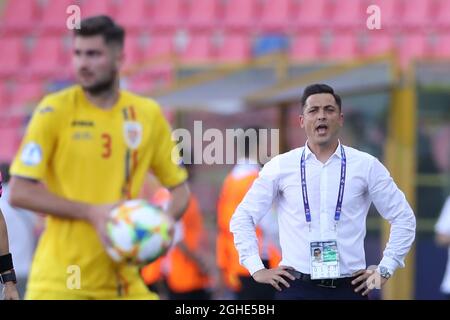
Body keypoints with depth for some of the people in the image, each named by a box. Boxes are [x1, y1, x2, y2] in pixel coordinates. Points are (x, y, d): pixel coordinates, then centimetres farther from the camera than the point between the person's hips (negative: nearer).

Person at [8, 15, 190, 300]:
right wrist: (92, 213, -16)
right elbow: (20, 192, -8)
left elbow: (180, 189, 13)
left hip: (122, 279, 3)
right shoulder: (55, 110, -4)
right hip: (59, 279, -3)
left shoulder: (148, 114, 5)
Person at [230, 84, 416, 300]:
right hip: (296, 287, 0)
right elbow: (242, 218, 11)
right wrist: (257, 269, 3)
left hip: (349, 288, 0)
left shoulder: (367, 166, 4)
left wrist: (385, 269, 4)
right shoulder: (280, 167, 4)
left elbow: (403, 218, 11)